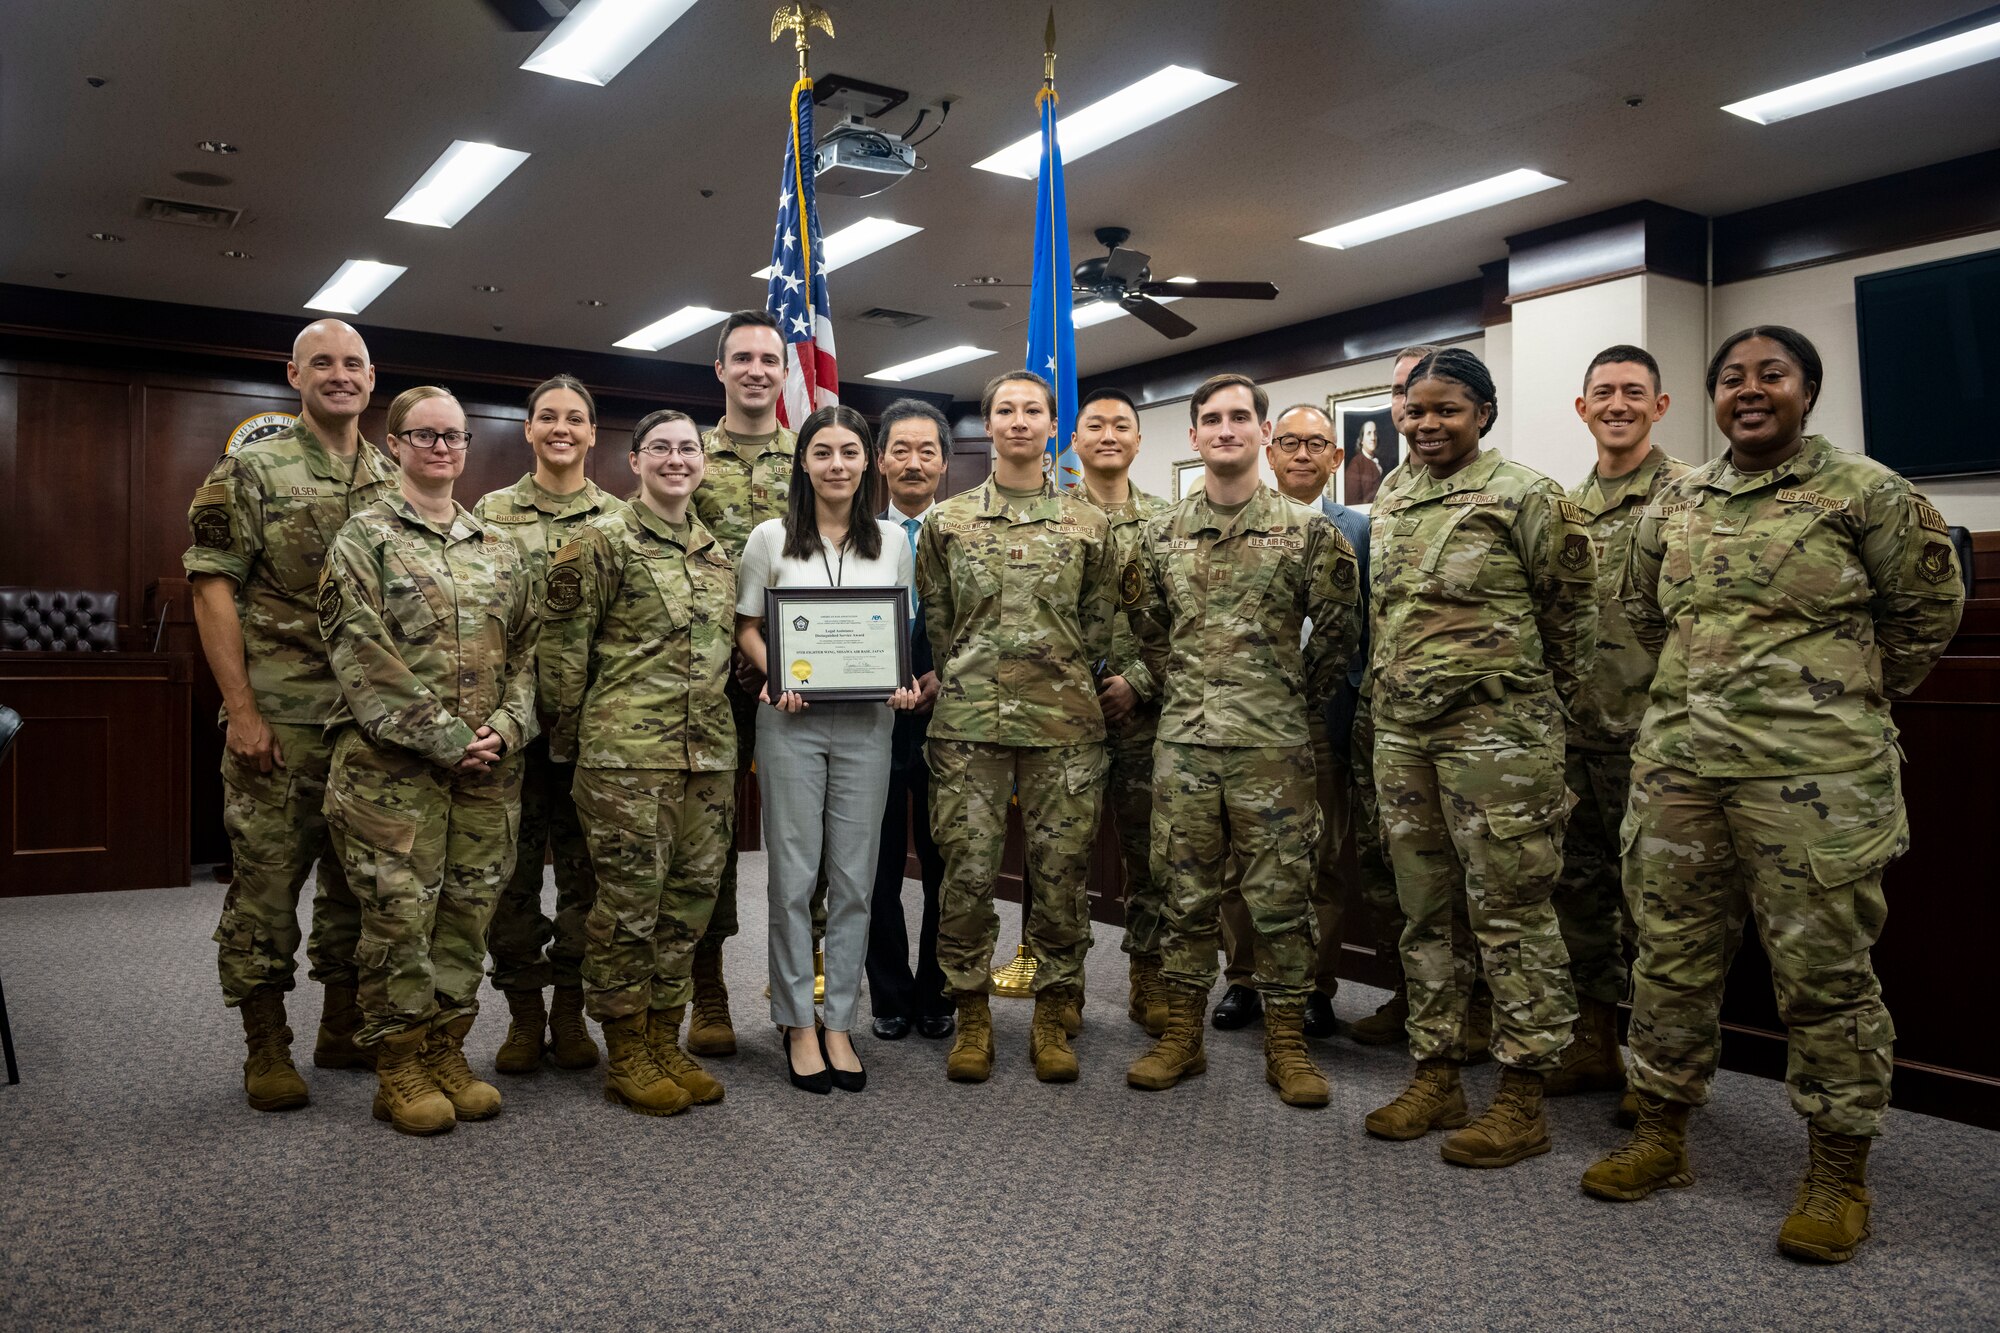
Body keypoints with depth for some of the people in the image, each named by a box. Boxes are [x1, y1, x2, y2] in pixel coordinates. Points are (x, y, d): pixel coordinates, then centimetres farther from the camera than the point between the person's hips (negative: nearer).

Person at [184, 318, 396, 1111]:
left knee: (360, 880, 12)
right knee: (267, 880, 1)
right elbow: (212, 589, -7)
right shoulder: (251, 471, -2)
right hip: (279, 721, -4)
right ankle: (266, 1048, 14)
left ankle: (346, 1029, 25)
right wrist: (242, 711, -13)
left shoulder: (395, 482, 12)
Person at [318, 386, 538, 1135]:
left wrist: (505, 729, -5)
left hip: (488, 772, 5)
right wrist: (445, 738, -15)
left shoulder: (497, 549, 15)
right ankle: (399, 1071, 14)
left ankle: (446, 1053, 23)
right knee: (400, 915, 0)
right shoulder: (363, 540, 0)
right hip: (393, 769, -5)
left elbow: (524, 651, 12)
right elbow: (363, 658, -10)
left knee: (469, 914, 9)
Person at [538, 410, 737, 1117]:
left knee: (690, 897, 10)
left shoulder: (717, 552, 15)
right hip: (627, 752, -6)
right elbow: (562, 646, -4)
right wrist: (569, 734, -1)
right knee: (628, 900, -1)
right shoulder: (601, 541, -4)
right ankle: (625, 1055, 13)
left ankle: (665, 1041, 23)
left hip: (709, 752, 6)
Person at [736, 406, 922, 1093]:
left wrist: (905, 683, -6)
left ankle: (839, 1023, 18)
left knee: (854, 879, 6)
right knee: (794, 877, 2)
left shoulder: (893, 541, 7)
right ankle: (798, 1023, 17)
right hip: (794, 721, -1)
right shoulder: (771, 539, 2)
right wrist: (774, 677, -13)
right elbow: (747, 626, 6)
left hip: (866, 722, 2)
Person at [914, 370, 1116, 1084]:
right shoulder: (947, 521, 8)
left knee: (1062, 871, 4)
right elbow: (934, 620, 12)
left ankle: (1054, 1017, 18)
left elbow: (1098, 623, 13)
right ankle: (971, 1015, 16)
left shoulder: (1087, 524, 9)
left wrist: (1060, 681, 8)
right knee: (967, 871, 1)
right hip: (968, 723, 0)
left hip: (1065, 722, 1)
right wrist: (967, 680, 7)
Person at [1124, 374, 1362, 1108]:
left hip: (1273, 744, -2)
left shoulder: (1307, 529, -1)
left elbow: (1339, 627, 5)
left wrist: (1296, 698, 7)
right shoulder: (1161, 534, 7)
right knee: (1184, 891, 9)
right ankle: (1182, 1033, 22)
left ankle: (1286, 1042, 17)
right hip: (1183, 741, 3)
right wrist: (1183, 688, 12)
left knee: (1281, 895, 4)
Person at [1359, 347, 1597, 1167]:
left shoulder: (1524, 497, -6)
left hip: (1494, 734, -6)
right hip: (1401, 733, 7)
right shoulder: (1389, 501, 12)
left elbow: (1573, 611, 0)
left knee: (1510, 913, -1)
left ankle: (1522, 1097, 10)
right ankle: (1436, 1076, 24)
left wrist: (1540, 702, 6)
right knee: (1426, 912, 13)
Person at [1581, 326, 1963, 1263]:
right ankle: (1661, 1133, 27)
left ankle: (1838, 1174, 18)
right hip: (1677, 765, 5)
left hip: (1812, 777, -4)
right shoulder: (1673, 505, 11)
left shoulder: (1865, 492, -1)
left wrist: (1850, 699, 10)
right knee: (1670, 956, 12)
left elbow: (1928, 607, 7)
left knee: (1824, 973, 3)